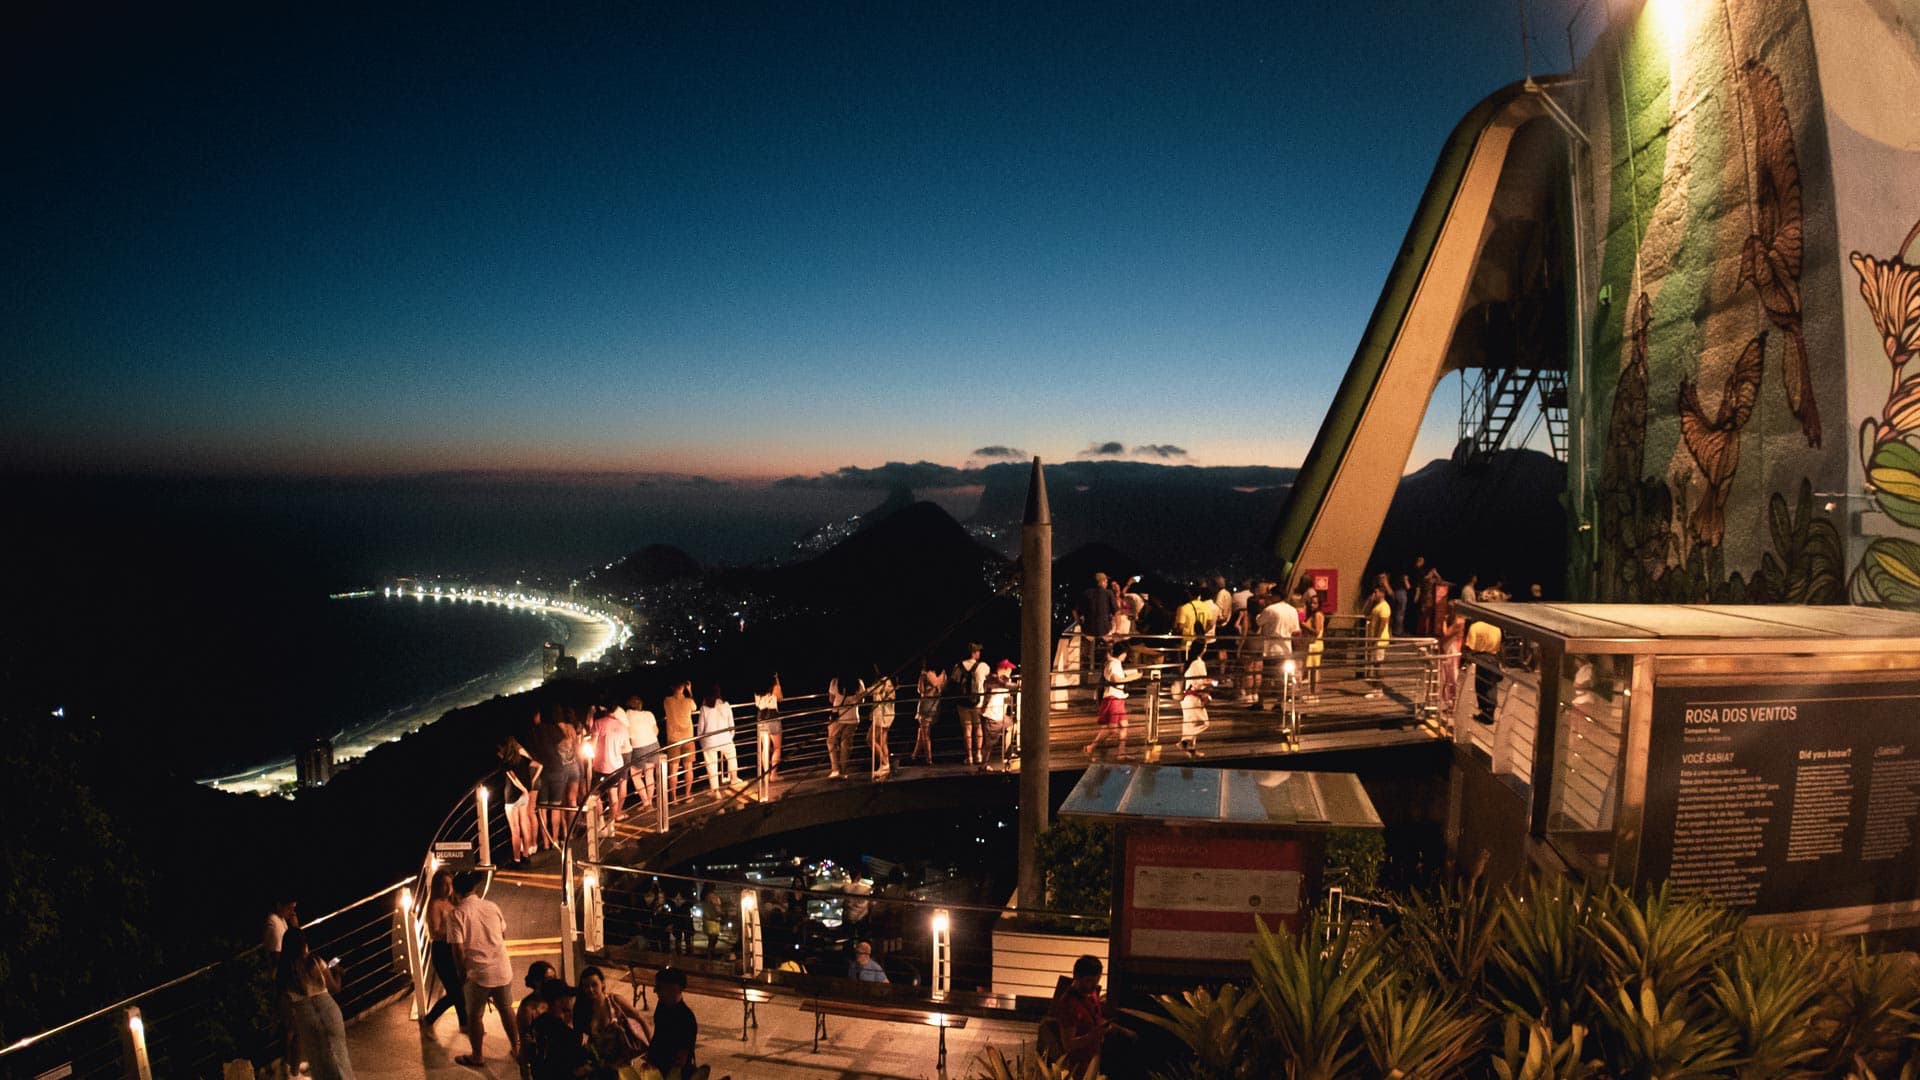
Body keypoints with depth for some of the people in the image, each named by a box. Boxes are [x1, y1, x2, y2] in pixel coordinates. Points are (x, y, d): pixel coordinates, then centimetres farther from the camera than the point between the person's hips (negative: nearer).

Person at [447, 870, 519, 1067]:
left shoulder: (457, 913, -13)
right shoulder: (492, 906, -1)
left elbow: (458, 948, -16)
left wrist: (462, 971, -2)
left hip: (478, 973, -4)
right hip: (503, 969, 4)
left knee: (474, 1015, 17)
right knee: (506, 1009, 20)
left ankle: (477, 1057, 29)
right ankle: (517, 1048, 31)